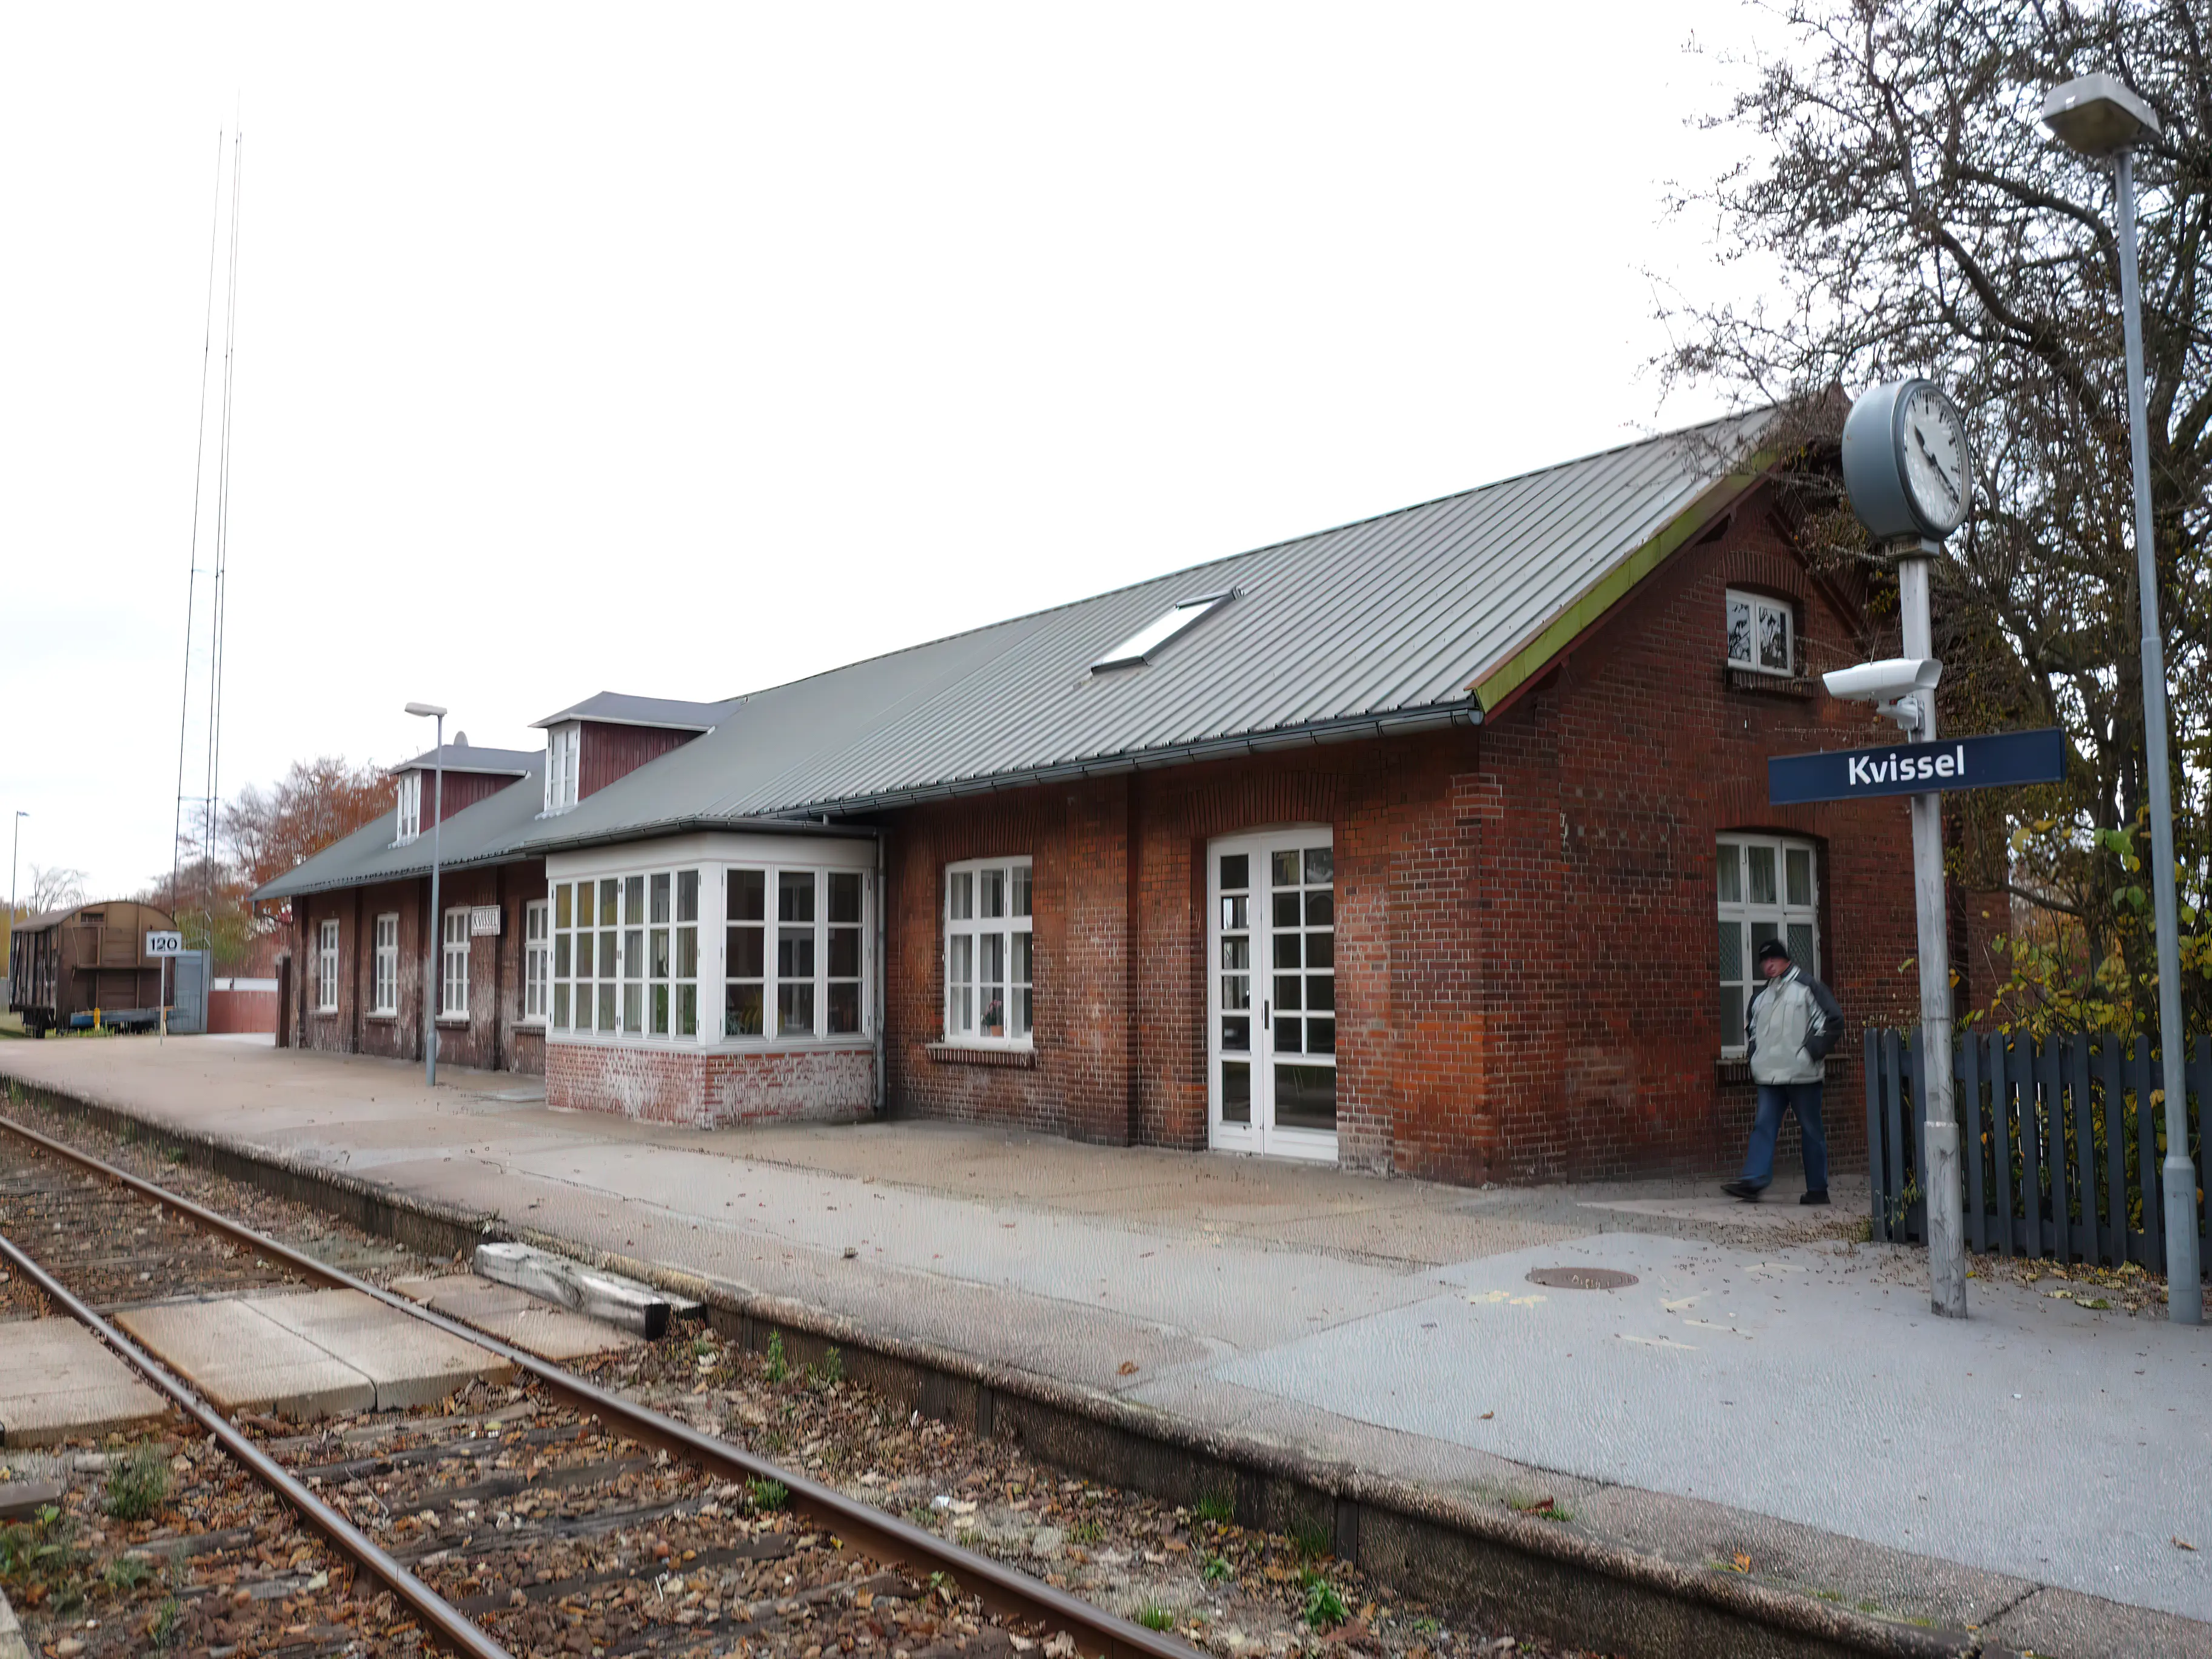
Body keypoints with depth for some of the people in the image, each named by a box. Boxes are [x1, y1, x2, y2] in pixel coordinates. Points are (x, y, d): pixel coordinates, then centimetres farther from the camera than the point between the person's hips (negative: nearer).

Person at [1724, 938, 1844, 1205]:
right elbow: (1750, 1025, 30)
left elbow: (1833, 1020, -9)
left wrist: (1811, 1052, -11)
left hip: (1802, 1075, -6)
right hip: (1770, 1076, 6)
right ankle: (1752, 1181, -10)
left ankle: (1818, 1189, 10)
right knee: (1763, 1127, -3)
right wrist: (1754, 1054, 14)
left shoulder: (1807, 987, -3)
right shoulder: (1761, 996, 16)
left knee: (1812, 1131, 3)